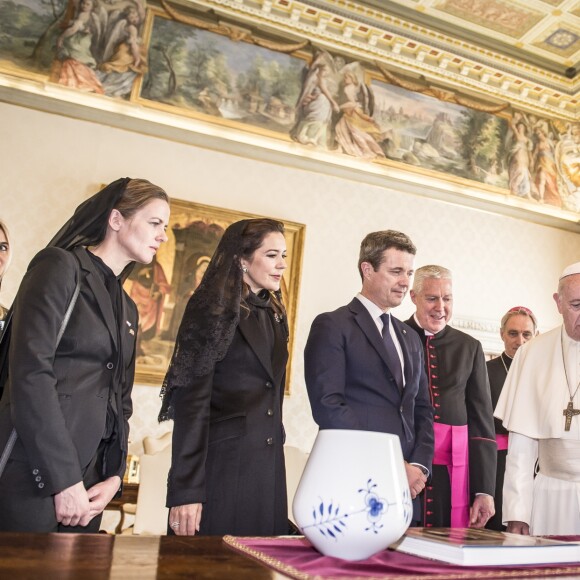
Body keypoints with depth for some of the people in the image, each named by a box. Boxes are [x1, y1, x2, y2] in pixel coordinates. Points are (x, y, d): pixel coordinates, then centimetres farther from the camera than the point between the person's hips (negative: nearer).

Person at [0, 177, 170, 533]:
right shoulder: (61, 267, -5)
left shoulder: (128, 310, 18)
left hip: (89, 477, 7)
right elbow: (30, 373, -16)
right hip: (34, 475, -7)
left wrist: (114, 477, 3)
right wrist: (63, 479, -17)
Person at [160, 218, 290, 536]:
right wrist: (185, 491, -17)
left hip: (268, 470, 7)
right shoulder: (213, 309, -8)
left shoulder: (276, 315, 13)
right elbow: (191, 401, -14)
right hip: (220, 464, -6)